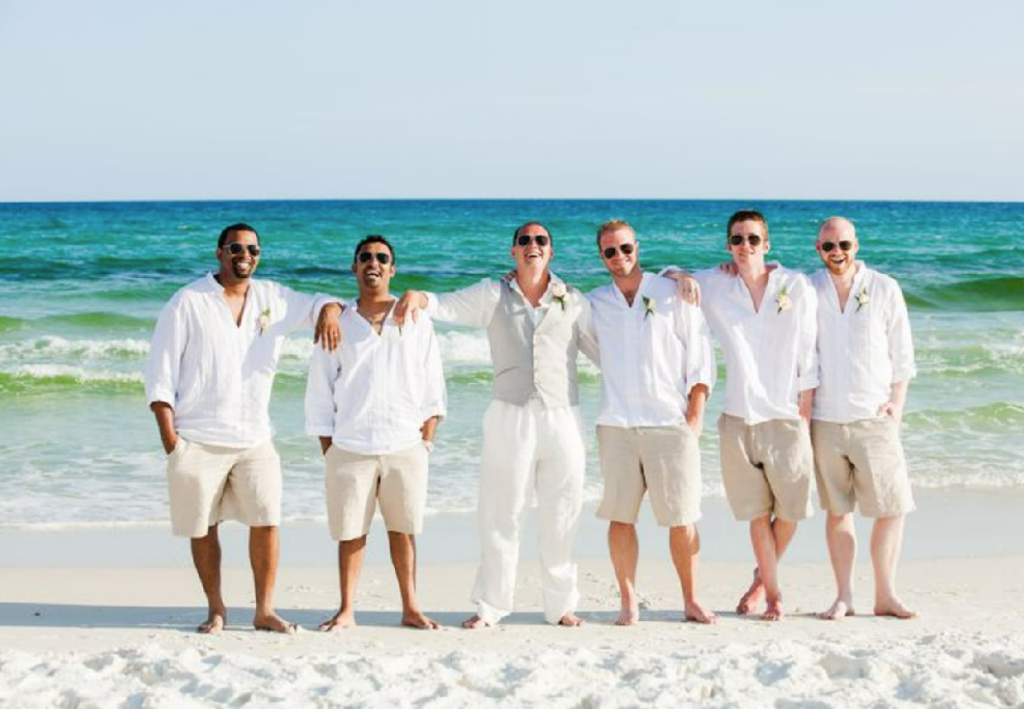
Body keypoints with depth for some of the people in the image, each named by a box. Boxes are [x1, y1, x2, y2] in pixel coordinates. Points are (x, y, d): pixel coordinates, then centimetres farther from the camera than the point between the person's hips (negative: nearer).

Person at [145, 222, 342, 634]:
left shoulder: (273, 299, 7)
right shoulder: (188, 302, -3)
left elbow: (319, 303, 21)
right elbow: (160, 373, -3)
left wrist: (329, 311, -6)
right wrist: (169, 437, -10)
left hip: (255, 439, 3)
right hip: (198, 440, -3)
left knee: (266, 520, -5)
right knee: (203, 527, 3)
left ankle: (264, 611, 5)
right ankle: (216, 610, 17)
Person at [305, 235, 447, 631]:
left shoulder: (416, 322, 9)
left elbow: (432, 388, 10)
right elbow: (319, 393, 7)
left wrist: (427, 439, 2)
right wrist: (327, 450, 3)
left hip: (405, 446, 1)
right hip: (350, 447, -1)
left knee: (404, 528, 5)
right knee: (351, 531, 1)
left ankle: (410, 608, 14)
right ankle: (346, 611, 9)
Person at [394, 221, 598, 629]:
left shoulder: (573, 302, 9)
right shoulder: (493, 295, 6)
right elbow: (446, 306, -6)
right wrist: (417, 297, -27)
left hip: (563, 416, 1)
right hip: (510, 415, -1)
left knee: (561, 518, 7)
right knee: (501, 515, 1)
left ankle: (561, 604, 19)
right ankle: (491, 606, 10)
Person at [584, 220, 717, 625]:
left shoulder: (673, 295, 4)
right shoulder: (593, 304, 11)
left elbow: (699, 357, 4)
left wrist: (695, 415, -3)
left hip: (671, 422, -2)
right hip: (616, 424, 2)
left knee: (682, 517, -1)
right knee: (620, 515, -1)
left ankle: (691, 600, 8)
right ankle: (628, 603, 5)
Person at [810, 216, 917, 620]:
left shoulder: (884, 289, 3)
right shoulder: (805, 290, 4)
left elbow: (902, 353, 5)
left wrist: (896, 402, -2)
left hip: (874, 418, 0)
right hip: (825, 420, 1)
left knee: (891, 508, -2)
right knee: (837, 511, 6)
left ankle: (885, 595, 9)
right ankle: (844, 597, 13)